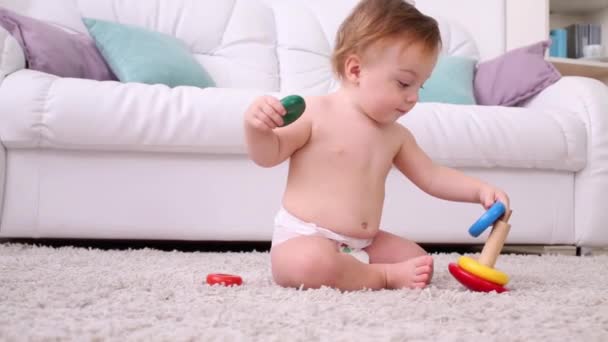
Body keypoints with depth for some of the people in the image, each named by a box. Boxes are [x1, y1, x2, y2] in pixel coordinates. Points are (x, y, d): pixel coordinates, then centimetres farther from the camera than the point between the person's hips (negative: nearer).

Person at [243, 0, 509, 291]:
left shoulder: (396, 135, 9)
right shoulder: (314, 113, -11)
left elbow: (432, 176, 15)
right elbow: (268, 155, -5)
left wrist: (479, 189, 1)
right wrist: (256, 128, -27)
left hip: (363, 244, 7)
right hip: (304, 238, -6)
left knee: (419, 261, 0)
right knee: (311, 263, -38)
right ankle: (386, 276, -16)